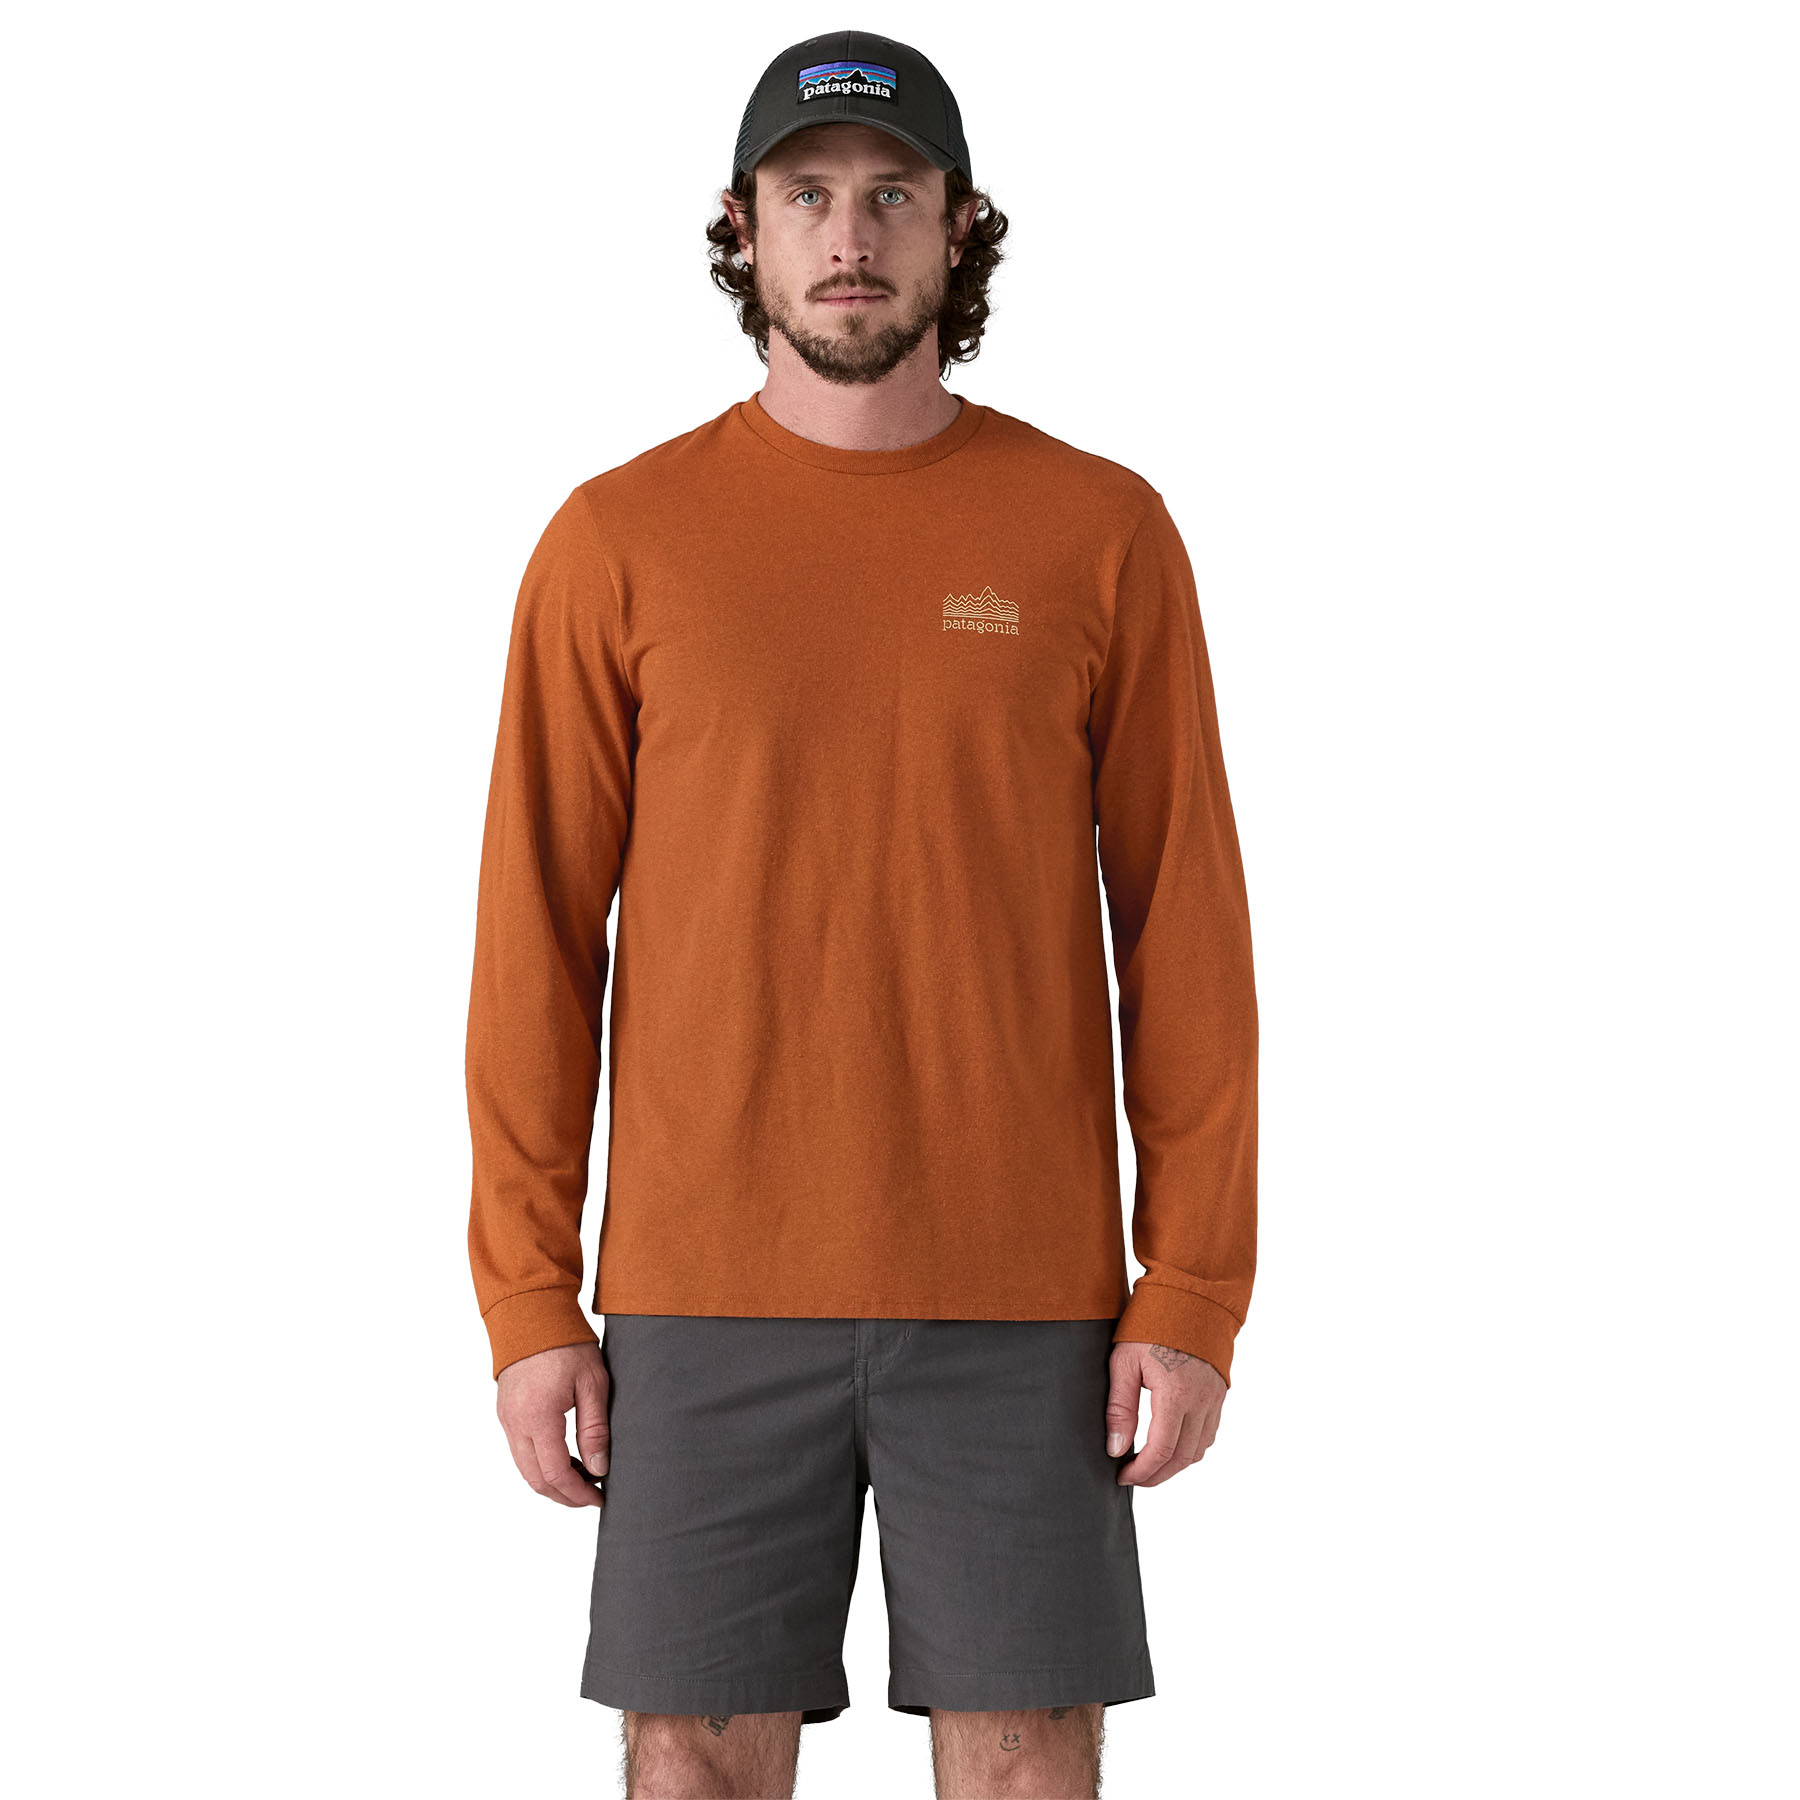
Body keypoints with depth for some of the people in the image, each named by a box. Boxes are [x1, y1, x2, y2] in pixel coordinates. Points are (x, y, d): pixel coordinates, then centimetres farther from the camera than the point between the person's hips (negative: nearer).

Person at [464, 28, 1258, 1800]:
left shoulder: (1104, 534, 1)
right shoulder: (616, 542, 0)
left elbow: (1184, 932, 0)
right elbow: (536, 938, 1)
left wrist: (1198, 1295, -5)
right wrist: (526, 1306, -4)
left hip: (1018, 1293, 0)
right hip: (710, 1293, 0)